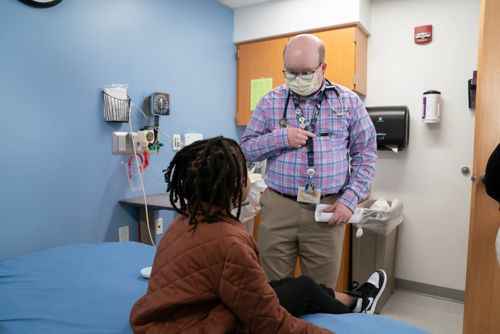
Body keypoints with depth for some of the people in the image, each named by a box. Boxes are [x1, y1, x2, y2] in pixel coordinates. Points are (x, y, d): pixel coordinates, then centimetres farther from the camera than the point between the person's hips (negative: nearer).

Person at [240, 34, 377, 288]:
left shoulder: (348, 101, 4)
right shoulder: (270, 101, 5)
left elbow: (365, 154, 6)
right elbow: (246, 148, 6)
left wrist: (350, 199, -4)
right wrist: (281, 137, -11)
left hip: (328, 209, 0)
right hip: (278, 207, 1)